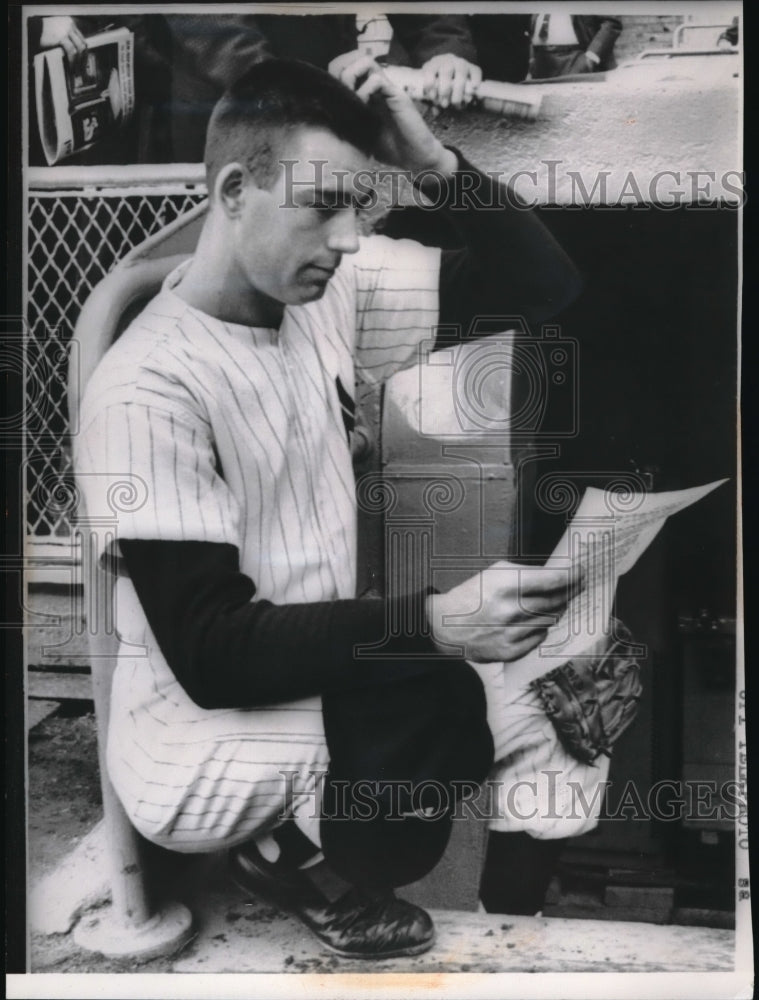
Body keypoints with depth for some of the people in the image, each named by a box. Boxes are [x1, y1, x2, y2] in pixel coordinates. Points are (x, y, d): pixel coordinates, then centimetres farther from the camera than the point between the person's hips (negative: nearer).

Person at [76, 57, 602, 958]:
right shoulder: (145, 388, -22)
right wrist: (434, 623, -35)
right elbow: (211, 653, -25)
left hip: (318, 674, 7)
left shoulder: (329, 293, -3)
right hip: (204, 739, -7)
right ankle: (285, 852, 2)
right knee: (435, 702, -32)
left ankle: (303, 830, 16)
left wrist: (436, 165, -16)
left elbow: (545, 288, -1)